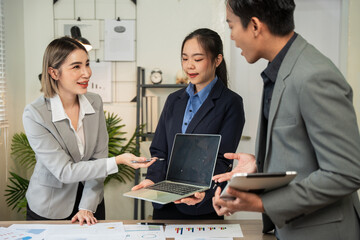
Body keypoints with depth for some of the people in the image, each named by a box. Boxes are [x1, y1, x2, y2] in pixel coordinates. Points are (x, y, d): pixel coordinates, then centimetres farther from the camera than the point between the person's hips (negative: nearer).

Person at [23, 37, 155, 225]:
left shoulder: (95, 102, -6)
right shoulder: (34, 114, -20)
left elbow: (98, 158, -4)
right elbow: (64, 171, -24)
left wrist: (87, 207, -10)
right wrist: (118, 160, -31)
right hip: (49, 209, -3)